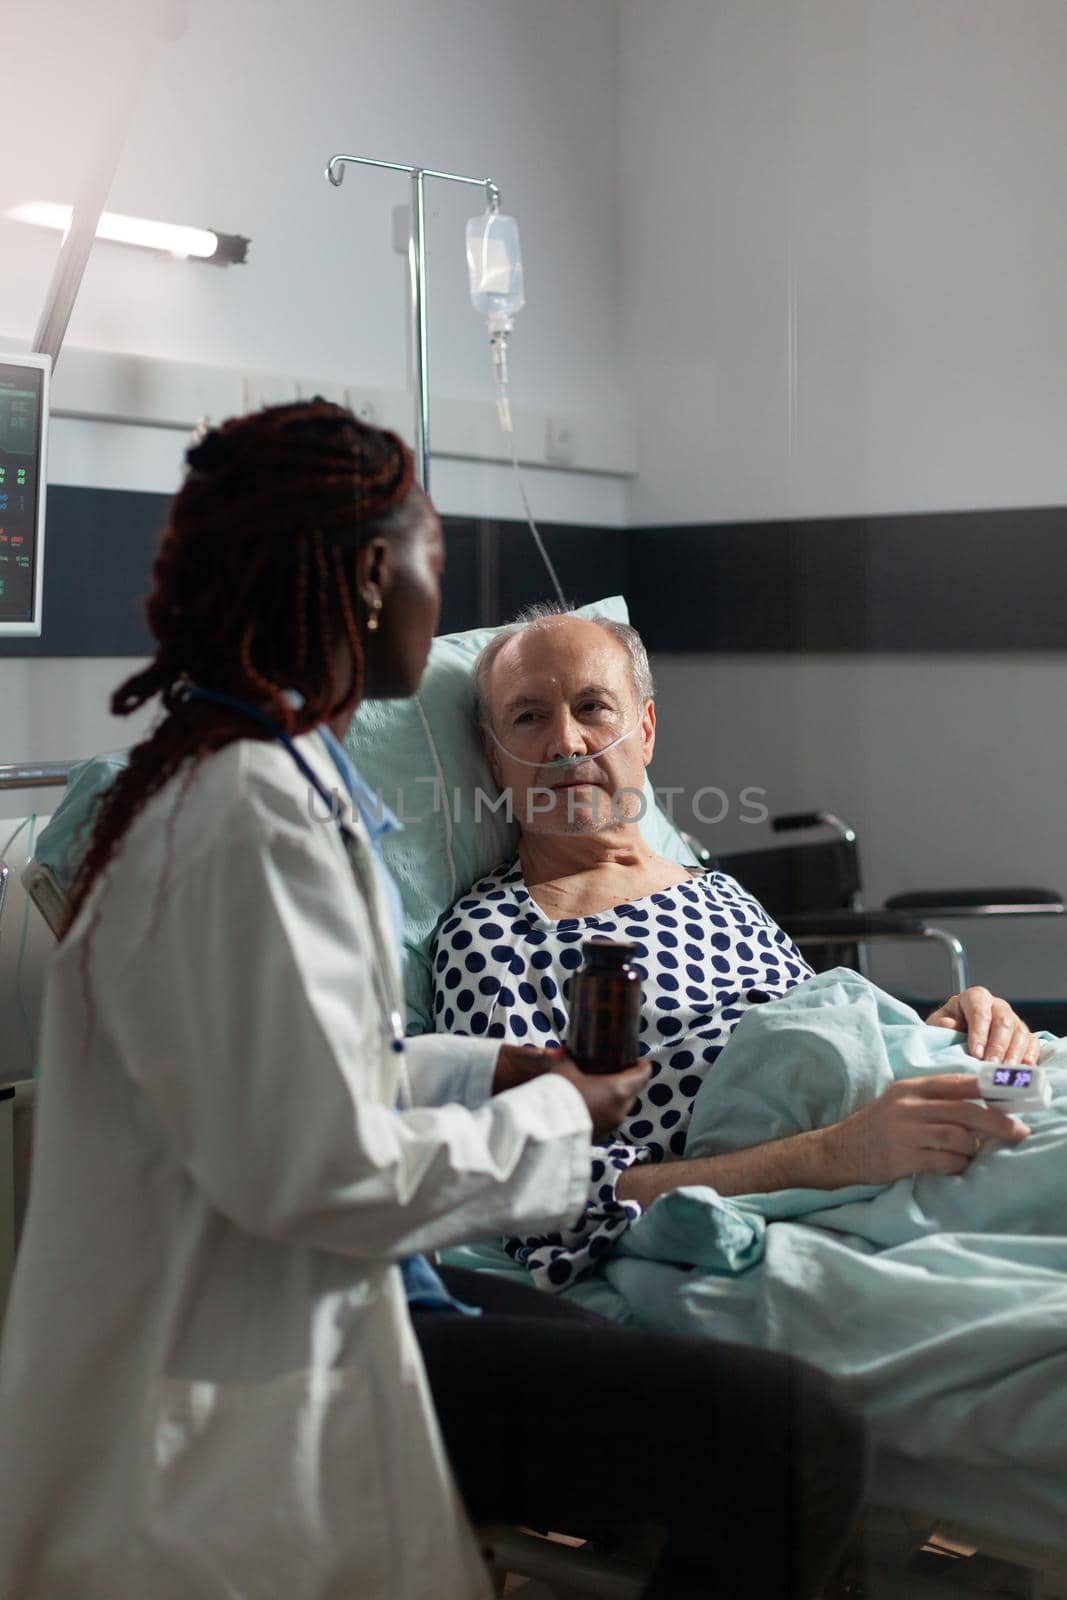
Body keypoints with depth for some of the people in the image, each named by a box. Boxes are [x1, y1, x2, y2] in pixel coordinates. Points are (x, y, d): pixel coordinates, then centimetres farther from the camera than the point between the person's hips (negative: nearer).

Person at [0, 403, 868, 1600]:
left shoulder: (221, 773, 12)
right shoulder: (252, 822, -22)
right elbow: (329, 1173, -25)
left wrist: (488, 1067, 11)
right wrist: (556, 1121, -10)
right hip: (260, 1389, -11)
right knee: (795, 1436, -20)